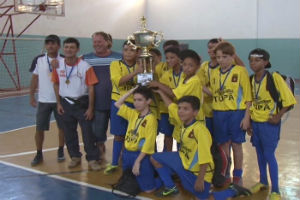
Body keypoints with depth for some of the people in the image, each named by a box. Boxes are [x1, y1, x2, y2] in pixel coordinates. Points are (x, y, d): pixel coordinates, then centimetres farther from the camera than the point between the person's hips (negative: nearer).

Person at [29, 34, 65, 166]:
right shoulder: (38, 60, -1)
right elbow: (35, 79, 6)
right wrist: (32, 96, 4)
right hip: (43, 101, 1)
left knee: (62, 127, 8)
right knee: (39, 128, 4)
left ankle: (60, 151, 27)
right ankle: (39, 154, 19)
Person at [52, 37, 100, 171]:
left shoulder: (85, 66, -12)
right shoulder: (58, 66, -1)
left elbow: (91, 87, -9)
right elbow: (56, 84, 10)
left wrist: (90, 108, -10)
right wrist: (58, 103, 6)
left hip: (82, 103, -3)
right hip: (66, 103, 4)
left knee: (88, 132, -1)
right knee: (69, 133, 12)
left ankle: (92, 159, 10)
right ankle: (75, 157, 28)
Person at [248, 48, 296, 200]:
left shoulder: (274, 77, -15)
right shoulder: (251, 79, 2)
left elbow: (289, 100, -12)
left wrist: (278, 116, -14)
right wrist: (249, 122, 9)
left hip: (269, 123, -5)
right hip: (255, 122, 5)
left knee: (269, 155, -3)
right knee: (259, 153, 15)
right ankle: (263, 182, 34)